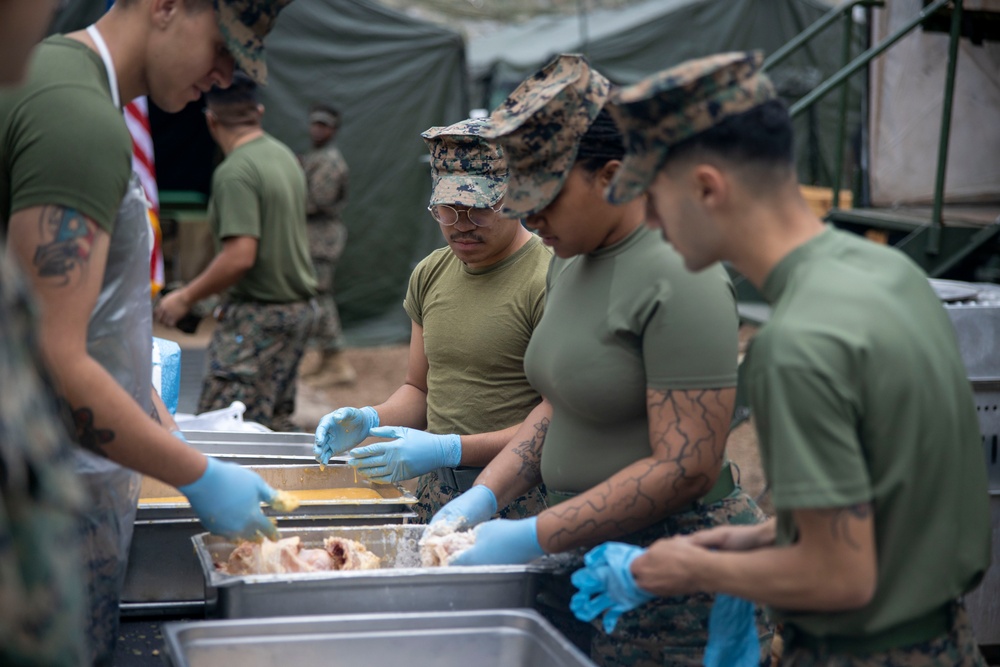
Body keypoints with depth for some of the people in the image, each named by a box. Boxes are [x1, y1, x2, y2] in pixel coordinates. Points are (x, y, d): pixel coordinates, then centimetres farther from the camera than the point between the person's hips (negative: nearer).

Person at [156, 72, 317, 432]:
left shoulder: (235, 172, -18)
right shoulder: (285, 155, 10)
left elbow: (240, 256, -25)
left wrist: (186, 297, -13)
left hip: (260, 313, -9)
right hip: (298, 307, 9)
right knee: (276, 421, 14)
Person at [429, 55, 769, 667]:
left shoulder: (677, 281, -19)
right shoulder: (573, 262, 9)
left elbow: (685, 469, -23)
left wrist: (534, 538, -22)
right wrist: (486, 493, 1)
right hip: (591, 557, 8)